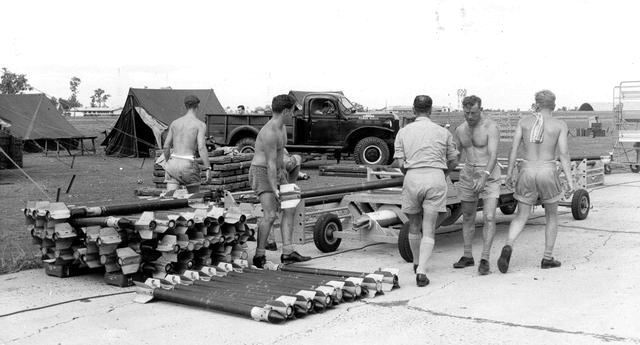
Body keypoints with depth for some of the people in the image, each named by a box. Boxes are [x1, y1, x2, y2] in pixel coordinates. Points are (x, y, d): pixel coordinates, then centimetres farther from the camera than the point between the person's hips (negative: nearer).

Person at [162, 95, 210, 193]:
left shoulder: (174, 123, 11)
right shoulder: (200, 124, -3)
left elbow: (166, 146, 12)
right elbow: (201, 147, -14)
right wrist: (208, 168, -13)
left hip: (173, 163, 4)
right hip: (188, 164, -4)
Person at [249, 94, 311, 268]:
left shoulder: (281, 127, 9)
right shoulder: (270, 132, -23)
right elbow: (271, 163, -24)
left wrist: (282, 170, 30)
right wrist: (274, 189, -24)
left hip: (276, 172, 10)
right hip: (261, 172, -10)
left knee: (289, 209, 3)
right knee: (270, 214, -18)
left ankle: (288, 252, 2)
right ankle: (259, 256, -7)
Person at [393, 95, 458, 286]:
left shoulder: (403, 132, 6)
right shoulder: (443, 132, 7)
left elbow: (400, 163, -1)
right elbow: (452, 163, 12)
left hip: (412, 178, 1)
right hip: (436, 178, -1)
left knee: (414, 225, 21)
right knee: (429, 229, 1)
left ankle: (417, 263, 37)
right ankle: (421, 271, -12)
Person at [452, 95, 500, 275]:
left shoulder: (491, 128, -16)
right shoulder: (460, 130, 5)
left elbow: (493, 155, -27)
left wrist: (484, 177, -41)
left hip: (489, 176, -6)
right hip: (468, 175, 6)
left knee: (489, 218, -14)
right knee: (468, 218, 12)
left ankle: (484, 260, -11)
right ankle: (467, 256, 25)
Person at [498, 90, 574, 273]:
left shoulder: (524, 121, 3)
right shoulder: (560, 125, -3)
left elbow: (514, 148, 0)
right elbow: (564, 154, -7)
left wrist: (509, 173, 7)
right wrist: (569, 179, -3)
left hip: (527, 171, 2)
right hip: (548, 172, -1)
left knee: (521, 217, 9)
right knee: (552, 216, 20)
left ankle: (508, 247, -18)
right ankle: (547, 258, 20)